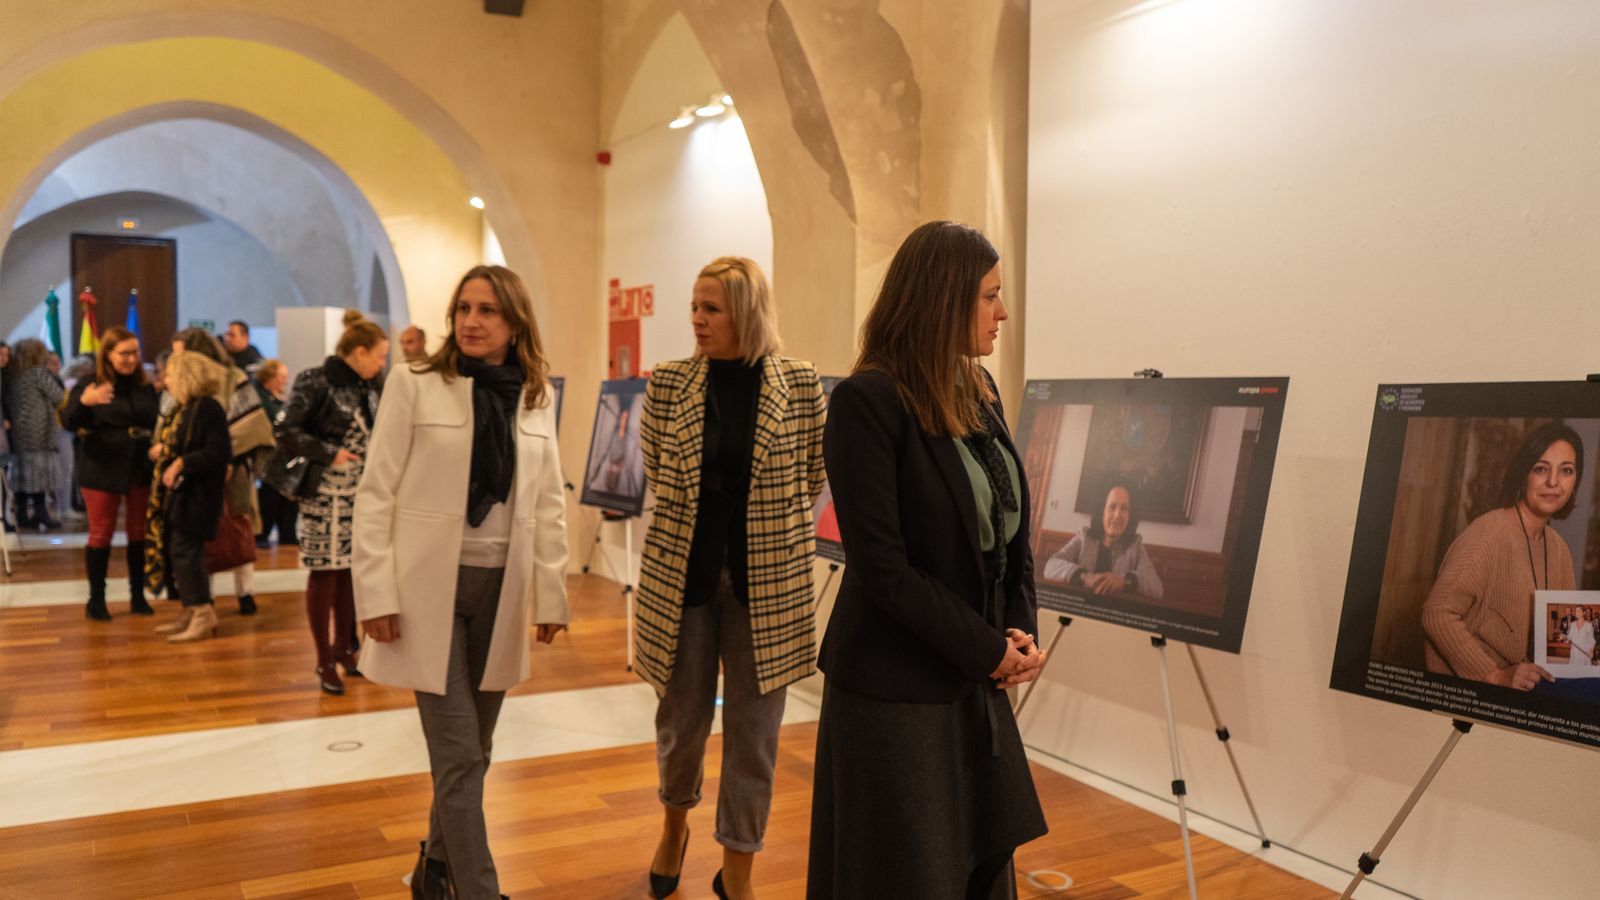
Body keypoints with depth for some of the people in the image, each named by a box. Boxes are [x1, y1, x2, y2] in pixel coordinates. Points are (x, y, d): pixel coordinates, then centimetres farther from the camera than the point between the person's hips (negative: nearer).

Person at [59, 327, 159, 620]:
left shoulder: (145, 386, 5)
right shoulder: (89, 384, -6)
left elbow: (157, 422, 11)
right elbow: (69, 423, -16)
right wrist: (83, 403, -35)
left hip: (141, 468, 3)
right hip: (102, 471, -3)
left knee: (139, 532, 8)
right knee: (101, 534, 4)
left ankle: (138, 596, 19)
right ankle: (96, 599, 14)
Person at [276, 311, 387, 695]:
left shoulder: (367, 387, 9)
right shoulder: (316, 383, -12)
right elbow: (286, 431, -16)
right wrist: (330, 454, -18)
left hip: (360, 494, 7)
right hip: (326, 494, -6)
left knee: (351, 570, 11)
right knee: (324, 573, 1)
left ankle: (343, 647, 26)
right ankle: (324, 661, 11)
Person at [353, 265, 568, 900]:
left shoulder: (535, 397, 6)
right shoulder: (413, 385, -4)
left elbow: (549, 504, 8)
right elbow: (376, 495, -5)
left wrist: (551, 595, 5)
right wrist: (376, 596, -10)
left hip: (501, 590, 4)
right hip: (430, 589, -4)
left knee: (472, 750, 14)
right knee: (458, 757, -4)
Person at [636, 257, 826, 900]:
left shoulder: (799, 383, -6)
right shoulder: (668, 382, -2)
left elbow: (812, 477, 5)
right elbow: (654, 471, 11)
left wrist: (764, 529, 7)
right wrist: (697, 516, 11)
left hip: (767, 579, -1)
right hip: (681, 572, 1)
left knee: (754, 727, 7)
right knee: (681, 715, 14)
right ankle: (675, 822, 44)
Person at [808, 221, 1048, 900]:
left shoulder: (980, 392, 7)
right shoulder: (867, 401, -17)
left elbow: (1011, 530, 11)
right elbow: (880, 567, -20)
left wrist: (1020, 631, -3)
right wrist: (987, 648, -14)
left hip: (976, 683, 7)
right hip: (895, 688, -7)